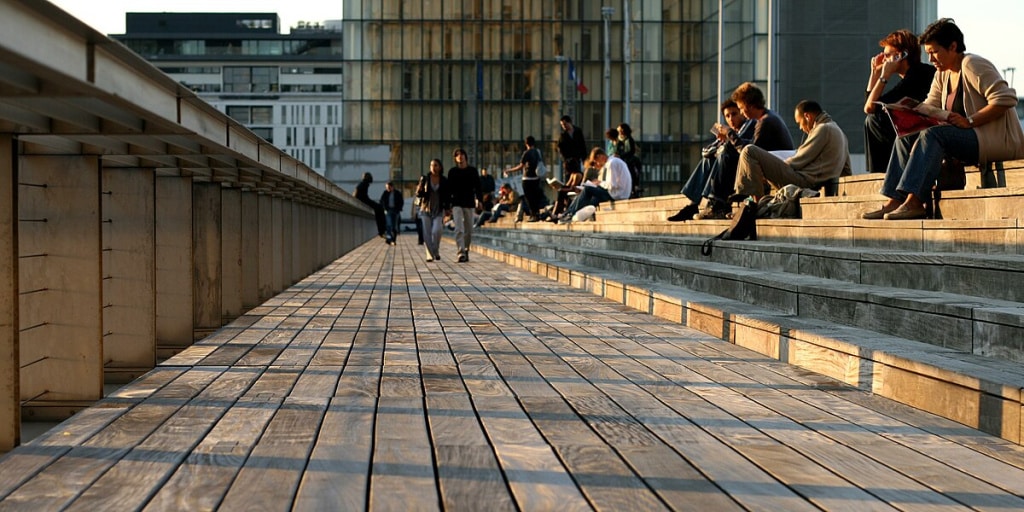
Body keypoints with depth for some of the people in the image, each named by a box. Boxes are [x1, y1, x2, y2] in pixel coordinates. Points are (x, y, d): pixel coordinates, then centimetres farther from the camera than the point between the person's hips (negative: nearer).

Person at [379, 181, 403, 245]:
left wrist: (398, 210, -5)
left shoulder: (398, 193, -1)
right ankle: (389, 238, -20)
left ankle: (394, 240, 8)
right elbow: (382, 201, 10)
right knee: (389, 225, -13)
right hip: (388, 210, 0)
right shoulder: (385, 193, 2)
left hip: (395, 211, 0)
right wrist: (385, 209, -1)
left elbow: (401, 202, 4)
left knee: (395, 226, 1)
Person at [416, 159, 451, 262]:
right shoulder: (425, 179, 2)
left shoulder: (444, 181, 3)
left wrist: (447, 208, 0)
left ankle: (436, 251, 4)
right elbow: (418, 194, 4)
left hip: (439, 210, -1)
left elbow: (448, 196, 9)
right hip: (426, 209, 1)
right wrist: (419, 190, -18)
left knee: (436, 231, -18)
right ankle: (429, 254, 5)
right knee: (427, 233, -4)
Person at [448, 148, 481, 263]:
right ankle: (461, 254, -20)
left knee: (469, 231, 7)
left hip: (469, 203, 1)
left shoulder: (472, 171, 5)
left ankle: (466, 250, 26)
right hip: (456, 203, -1)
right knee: (459, 229, -14)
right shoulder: (452, 171, 5)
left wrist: (478, 199, -10)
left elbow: (477, 186, 5)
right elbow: (449, 189, 7)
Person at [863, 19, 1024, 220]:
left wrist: (969, 121, -26)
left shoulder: (972, 65, -11)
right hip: (968, 139, 9)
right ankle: (894, 201, -15)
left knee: (932, 134, -29)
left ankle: (914, 202, -38)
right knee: (907, 136, -1)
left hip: (996, 140, -9)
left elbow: (1006, 98, -20)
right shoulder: (942, 75, 16)